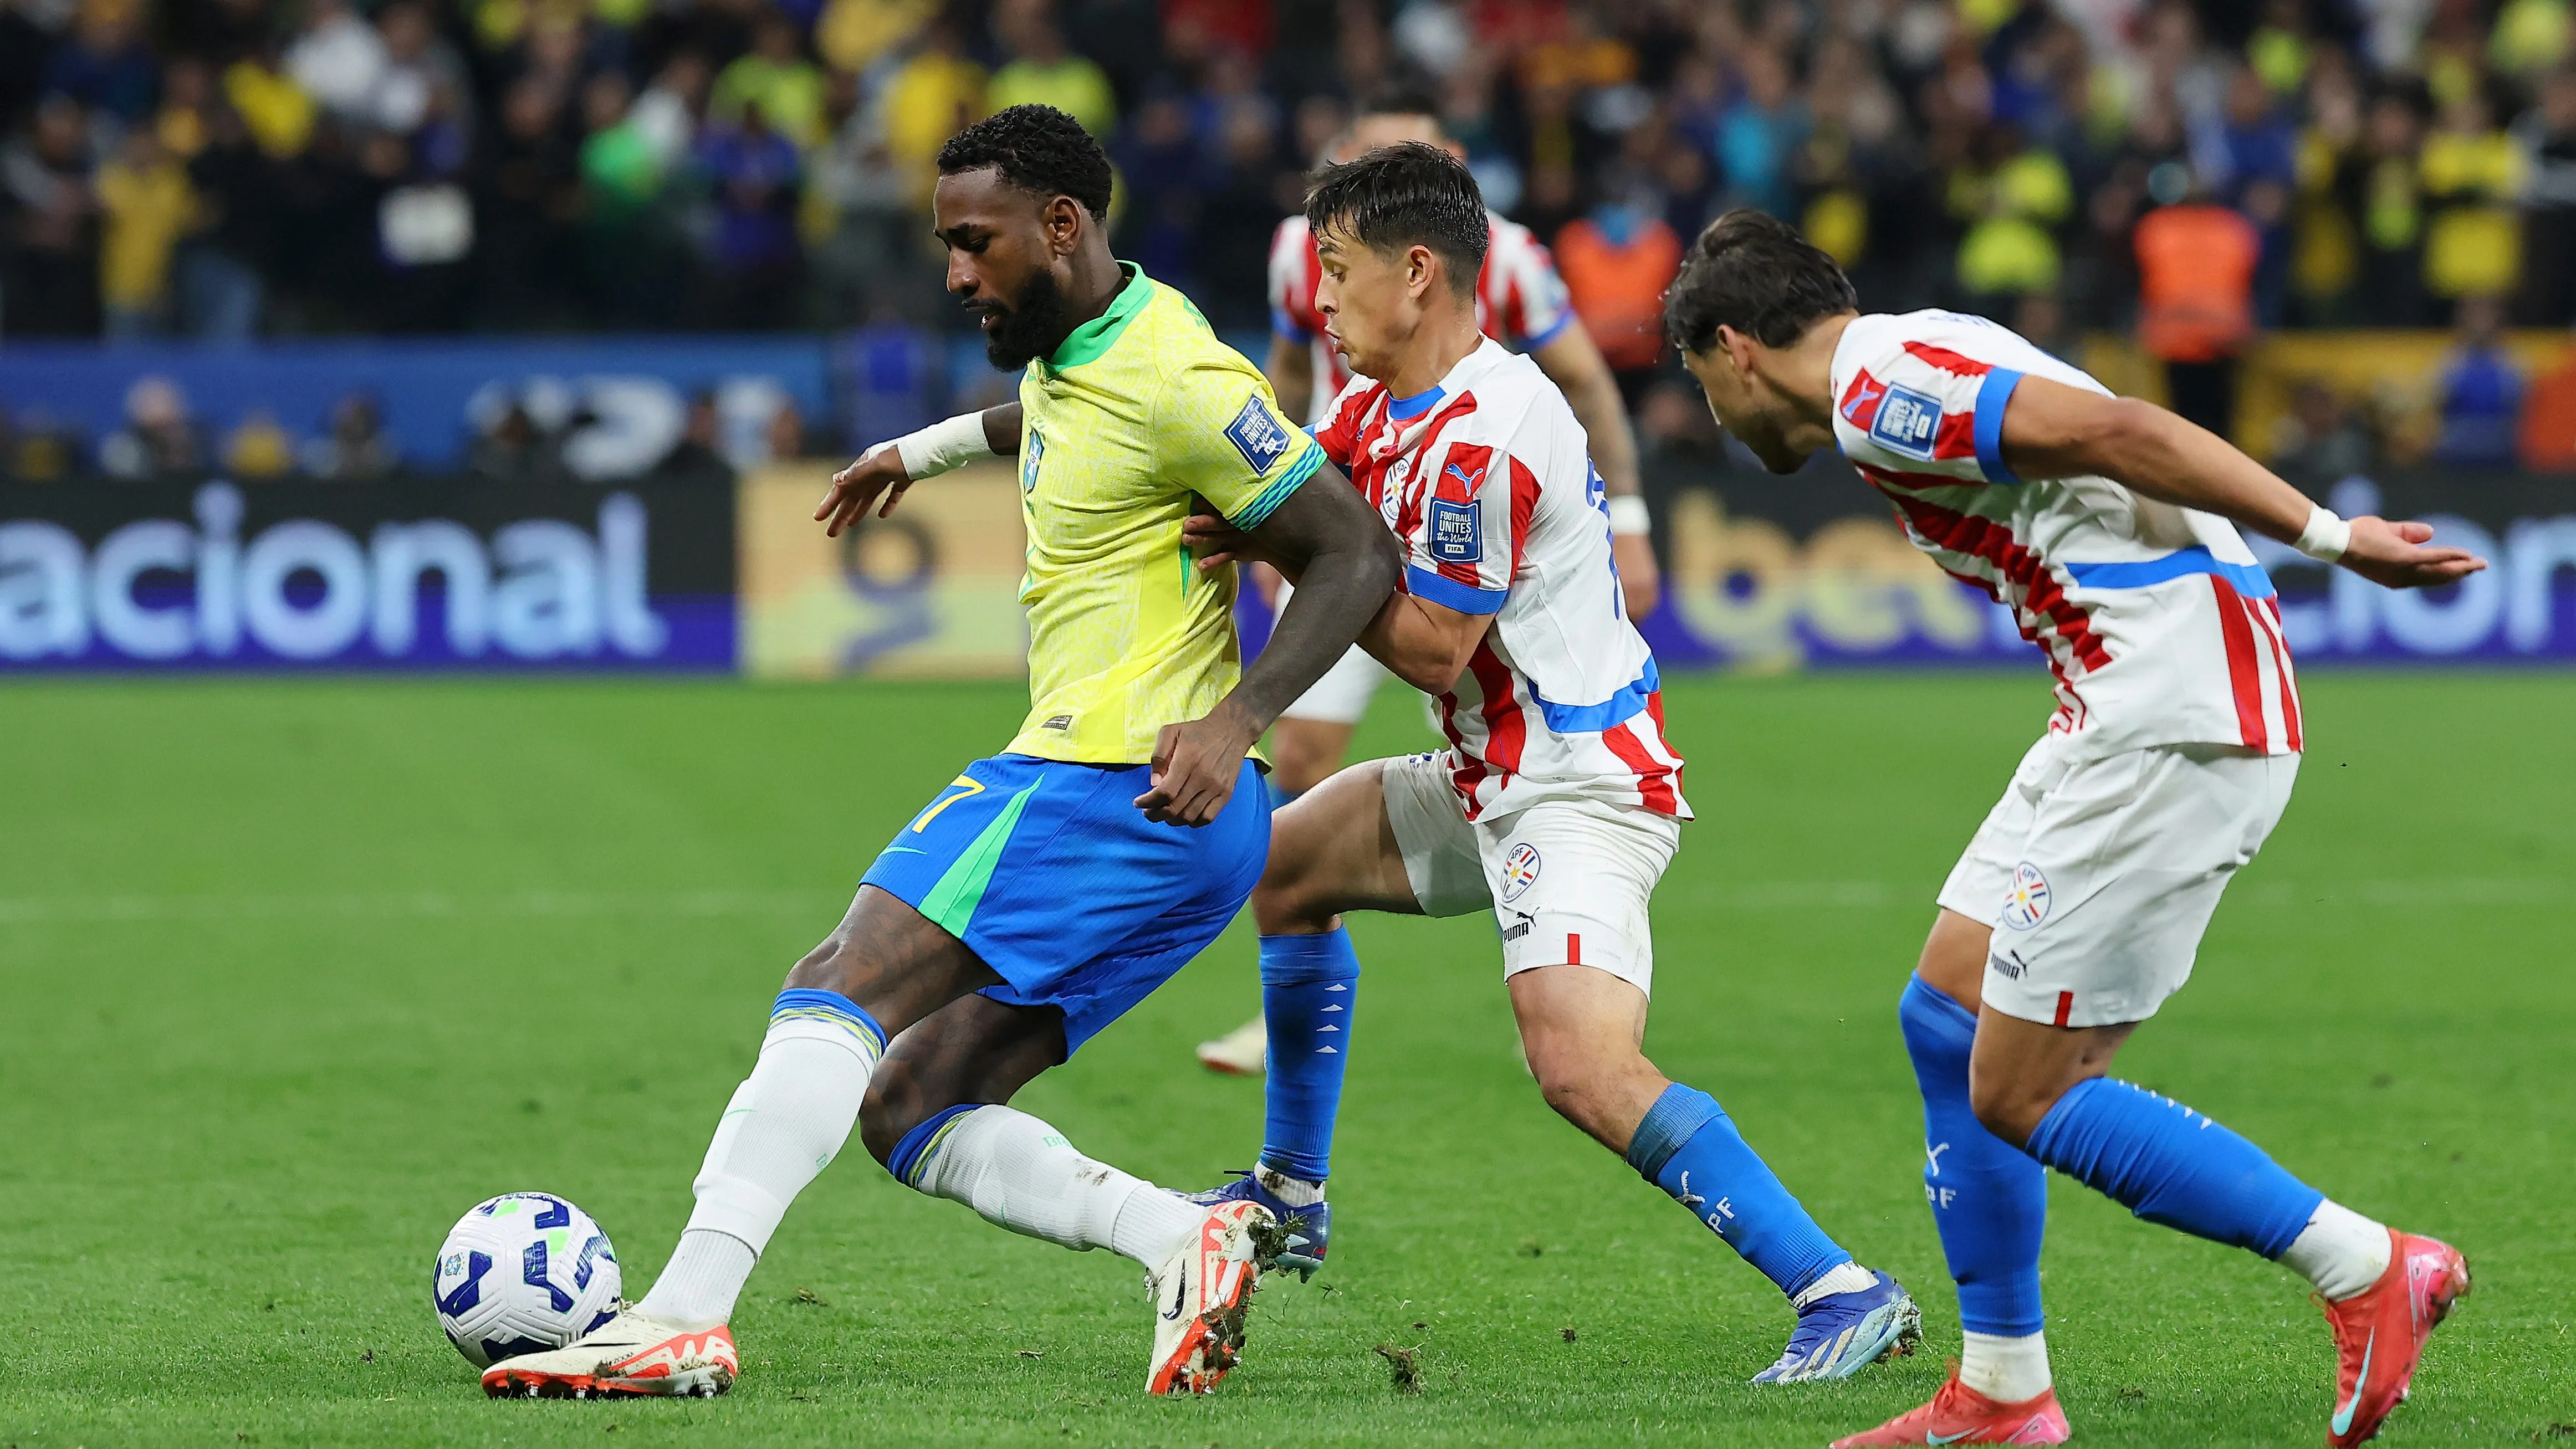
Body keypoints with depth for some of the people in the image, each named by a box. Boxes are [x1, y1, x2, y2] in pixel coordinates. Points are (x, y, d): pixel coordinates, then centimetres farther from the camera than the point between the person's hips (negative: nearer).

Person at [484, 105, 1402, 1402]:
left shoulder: (1175, 382, -14)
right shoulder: (1065, 349, 15)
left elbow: (1359, 556, -15)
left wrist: (1234, 719, -25)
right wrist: (930, 448, 48)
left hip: (1108, 788, -10)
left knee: (838, 996, -19)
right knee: (906, 1111, 6)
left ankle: (682, 1318, -28)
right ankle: (1182, 1239, -11)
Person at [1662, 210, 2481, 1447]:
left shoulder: (1878, 391, -11)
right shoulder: (1915, 366, 22)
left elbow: (2114, 430, -20)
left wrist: (2327, 538, -21)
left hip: (2177, 721, -10)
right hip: (2131, 710, 10)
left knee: (2020, 1094, -5)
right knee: (1945, 1015, 15)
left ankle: (2368, 1271, -1)